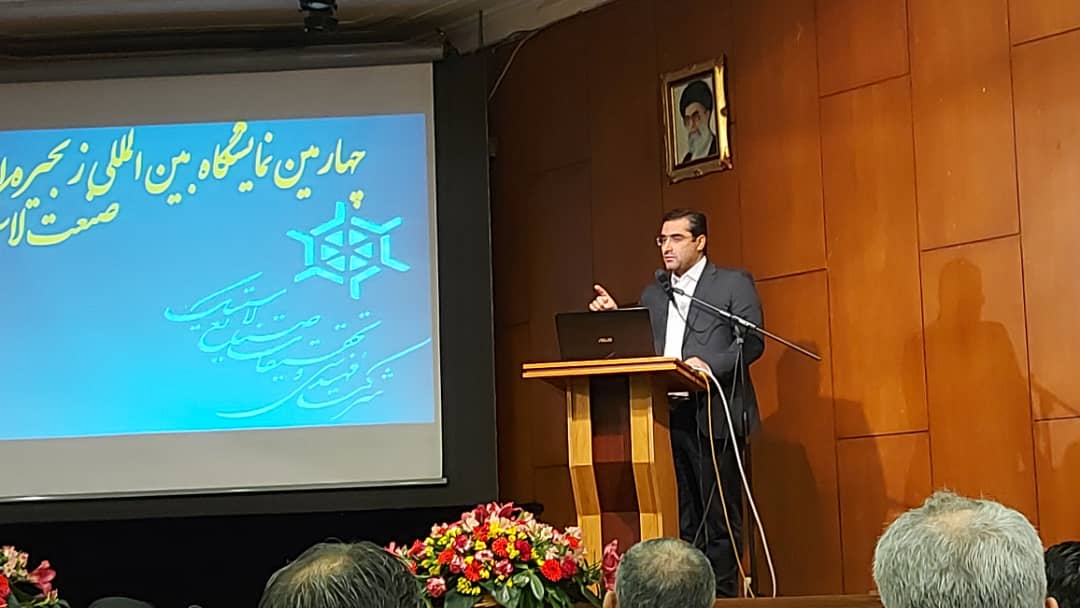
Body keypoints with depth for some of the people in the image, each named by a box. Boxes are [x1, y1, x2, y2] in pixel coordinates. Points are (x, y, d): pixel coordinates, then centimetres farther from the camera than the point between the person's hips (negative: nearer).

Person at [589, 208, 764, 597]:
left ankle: (721, 596, 1)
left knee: (719, 519, -3)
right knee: (683, 520, 7)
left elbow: (752, 342, -5)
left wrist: (710, 365, -19)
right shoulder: (652, 296, 20)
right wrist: (615, 318, 0)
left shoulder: (734, 284, 5)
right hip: (667, 418, 5)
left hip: (713, 416, -5)